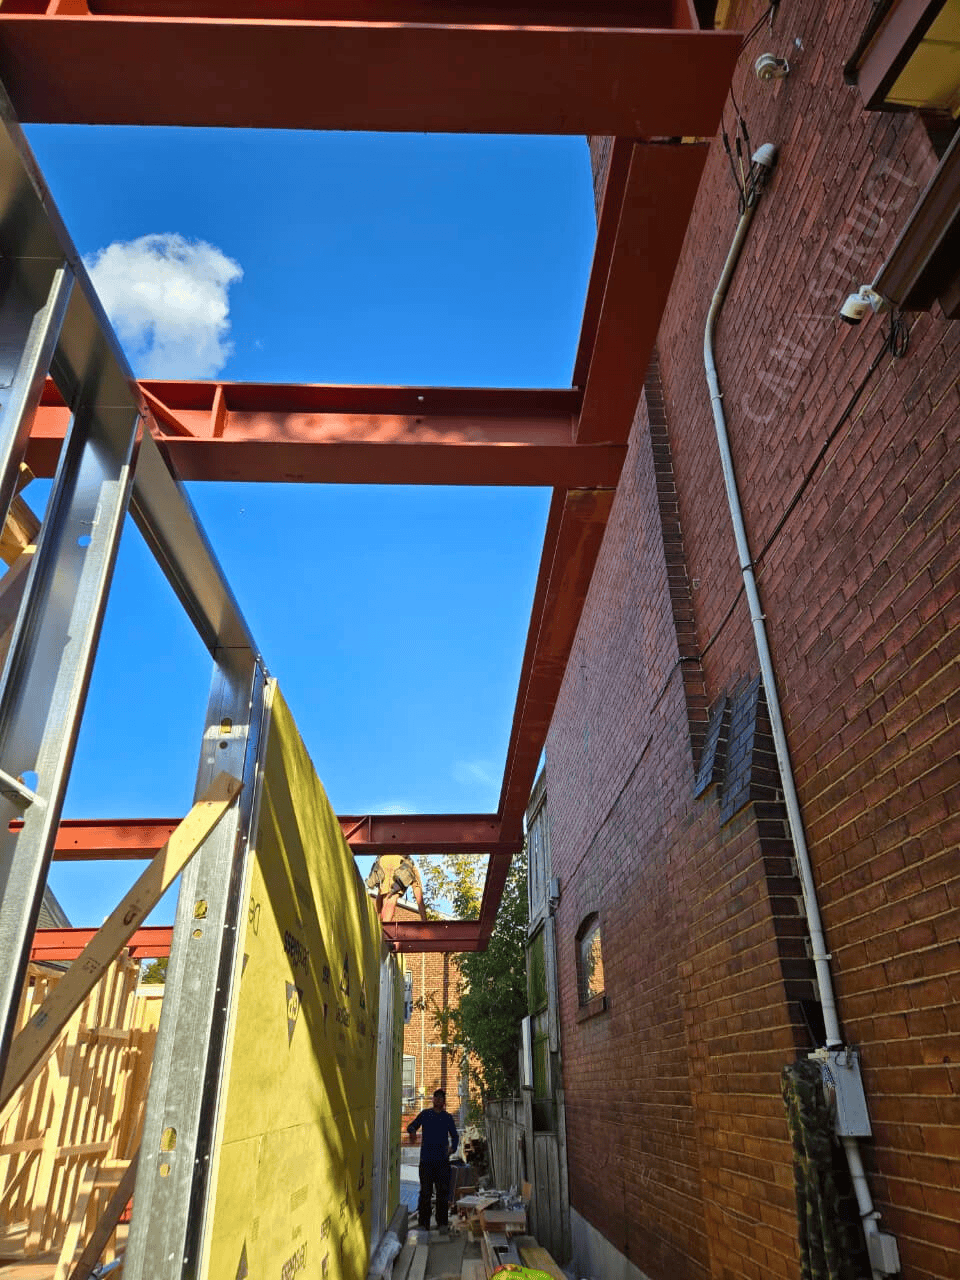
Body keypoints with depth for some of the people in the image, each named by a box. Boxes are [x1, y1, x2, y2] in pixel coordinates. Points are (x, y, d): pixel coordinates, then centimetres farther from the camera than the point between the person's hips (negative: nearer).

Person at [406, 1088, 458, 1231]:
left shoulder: (447, 1117, 9)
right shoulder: (425, 1114, 6)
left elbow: (454, 1136, 16)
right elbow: (411, 1126, 5)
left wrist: (453, 1148, -2)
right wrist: (412, 1131, -18)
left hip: (442, 1160, 1)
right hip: (426, 1160, -1)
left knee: (443, 1192, 1)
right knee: (425, 1192, 0)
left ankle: (442, 1222, 12)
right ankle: (424, 1222, 10)